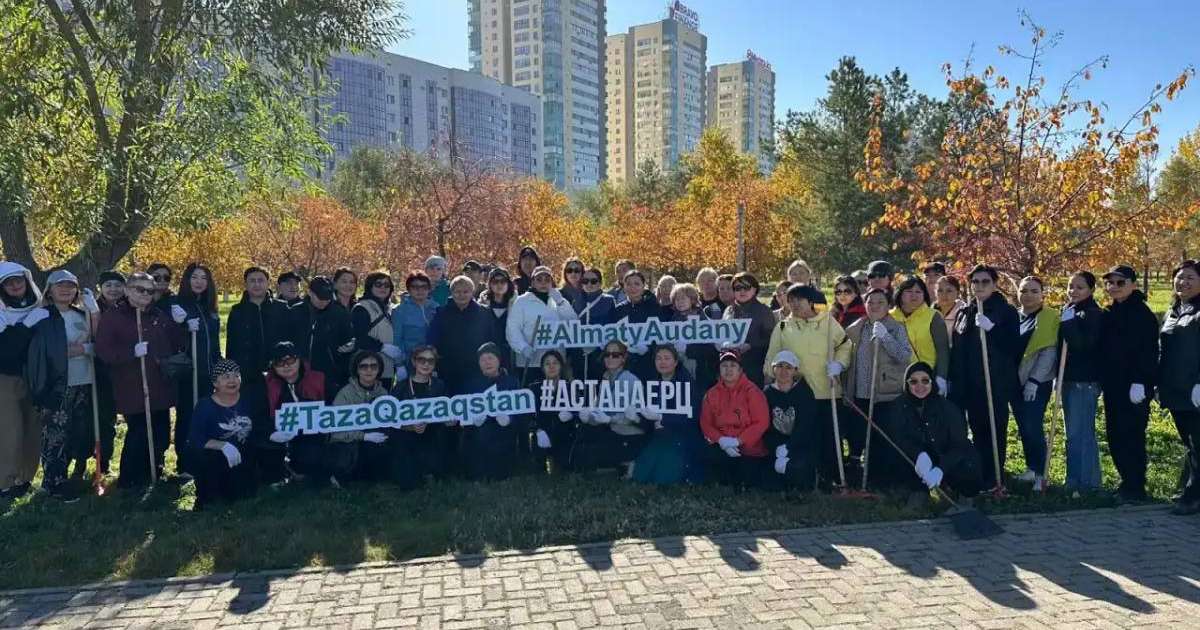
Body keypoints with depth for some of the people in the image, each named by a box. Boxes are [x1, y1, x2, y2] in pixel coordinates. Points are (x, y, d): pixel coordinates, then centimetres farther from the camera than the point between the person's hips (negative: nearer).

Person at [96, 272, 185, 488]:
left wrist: (179, 325, 2)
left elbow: (177, 345, 19)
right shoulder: (112, 317, 0)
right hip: (132, 391, -6)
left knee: (161, 436, 9)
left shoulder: (160, 316, 15)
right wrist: (132, 352, -22)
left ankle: (154, 476, 25)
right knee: (138, 436, -8)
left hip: (161, 388, 6)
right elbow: (103, 351, -11)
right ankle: (128, 482, 6)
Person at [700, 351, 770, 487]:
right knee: (708, 454, -28)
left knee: (750, 480, -15)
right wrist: (721, 440, -15)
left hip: (749, 448, -2)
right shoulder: (712, 394, 5)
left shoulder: (752, 391, -6)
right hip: (721, 446, 2)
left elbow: (761, 422, -12)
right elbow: (706, 423, 3)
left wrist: (738, 441, -19)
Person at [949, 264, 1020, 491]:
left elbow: (1014, 346, -9)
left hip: (997, 383, -4)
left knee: (995, 430, -2)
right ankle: (980, 476, 16)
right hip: (969, 384, 4)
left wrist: (991, 328, -20)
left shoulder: (1006, 312, 0)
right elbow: (956, 349, 14)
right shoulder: (965, 313, 13)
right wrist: (953, 380, 9)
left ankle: (994, 478, 4)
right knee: (977, 430, 8)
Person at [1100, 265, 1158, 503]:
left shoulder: (1142, 314, -8)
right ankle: (1127, 482, 21)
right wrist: (1101, 380, 12)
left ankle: (1135, 488, 3)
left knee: (1131, 437, -5)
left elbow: (1148, 351, -15)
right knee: (1114, 436, 10)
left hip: (1134, 386, -8)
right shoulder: (1108, 314, 14)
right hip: (1112, 386, 8)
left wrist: (1140, 382, -21)